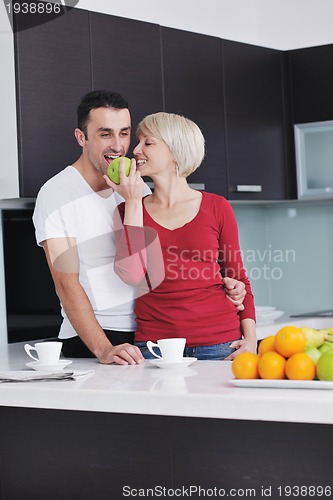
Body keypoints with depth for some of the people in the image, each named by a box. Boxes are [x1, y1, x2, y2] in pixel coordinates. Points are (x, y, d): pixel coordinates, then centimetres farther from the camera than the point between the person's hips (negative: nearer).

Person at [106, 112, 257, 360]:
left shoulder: (217, 207, 5)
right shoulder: (128, 210, 8)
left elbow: (237, 276, 10)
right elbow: (131, 273, -9)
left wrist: (250, 337, -3)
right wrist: (133, 201, -6)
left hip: (219, 341, 0)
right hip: (154, 343, 1)